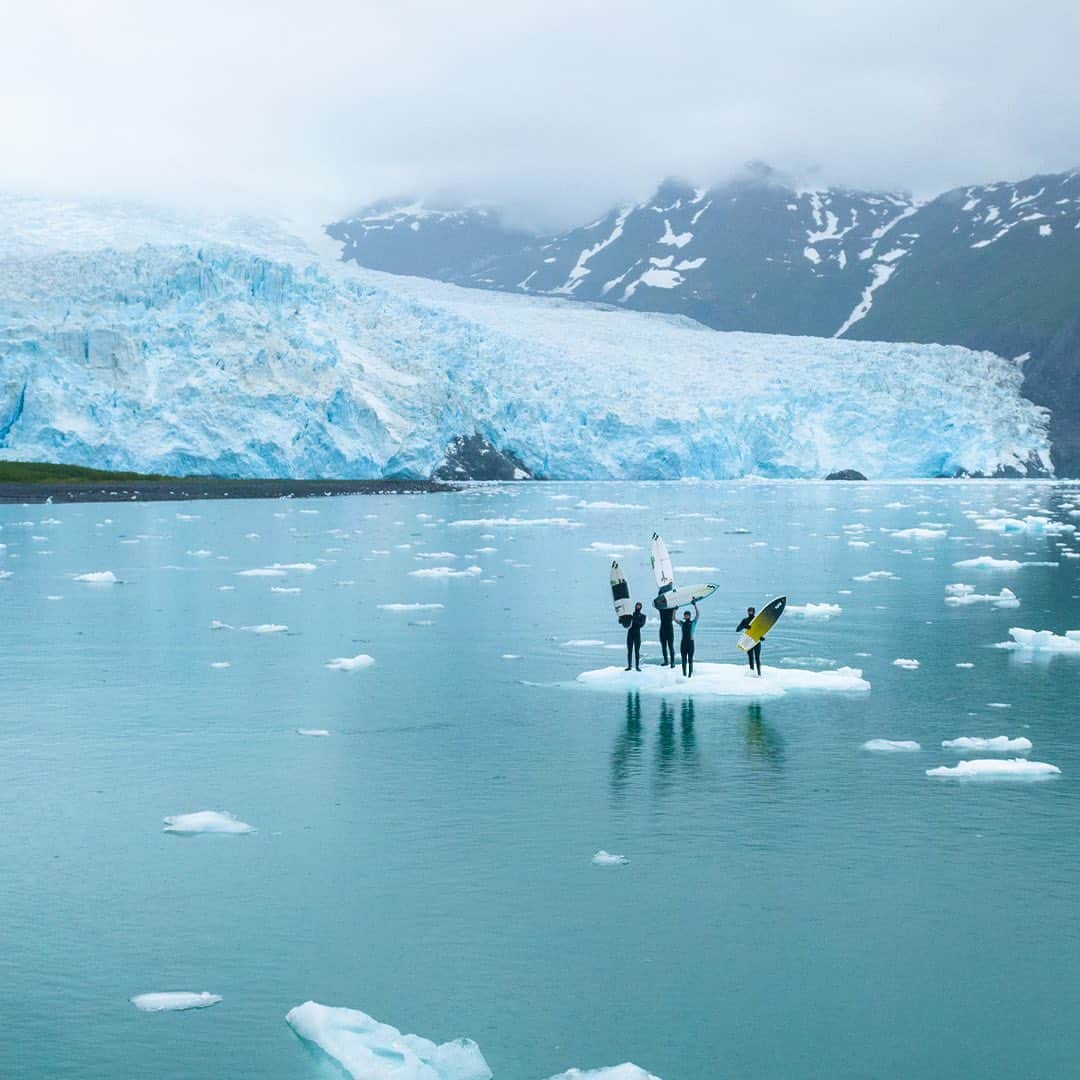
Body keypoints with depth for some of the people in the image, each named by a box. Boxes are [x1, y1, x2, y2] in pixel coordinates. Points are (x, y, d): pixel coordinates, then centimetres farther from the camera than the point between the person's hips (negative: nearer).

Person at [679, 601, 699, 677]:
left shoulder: (693, 623, 3)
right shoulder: (682, 623, 11)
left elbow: (697, 614, -8)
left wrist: (695, 605, -16)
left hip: (690, 642, -3)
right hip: (683, 643, 3)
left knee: (690, 660, -1)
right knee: (684, 660, 6)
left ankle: (690, 675, 3)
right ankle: (684, 675, 12)